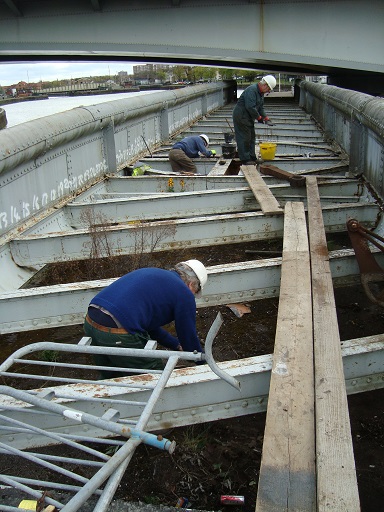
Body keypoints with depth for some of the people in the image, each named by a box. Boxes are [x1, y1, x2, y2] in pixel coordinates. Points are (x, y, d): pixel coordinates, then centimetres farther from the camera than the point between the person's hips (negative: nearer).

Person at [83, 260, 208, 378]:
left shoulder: (152, 273, 27)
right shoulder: (184, 293, 2)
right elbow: (189, 335, 10)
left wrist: (178, 345, 43)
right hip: (117, 335, -9)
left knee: (110, 380, 28)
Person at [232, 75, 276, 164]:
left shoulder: (261, 93, 11)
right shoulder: (252, 90, -23)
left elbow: (261, 107, 16)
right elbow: (250, 107, -29)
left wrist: (266, 118, 3)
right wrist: (259, 117, -18)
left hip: (249, 118, 11)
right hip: (241, 116, -11)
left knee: (251, 137, 14)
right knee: (244, 138, -6)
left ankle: (252, 158, 22)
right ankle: (245, 159, 0)